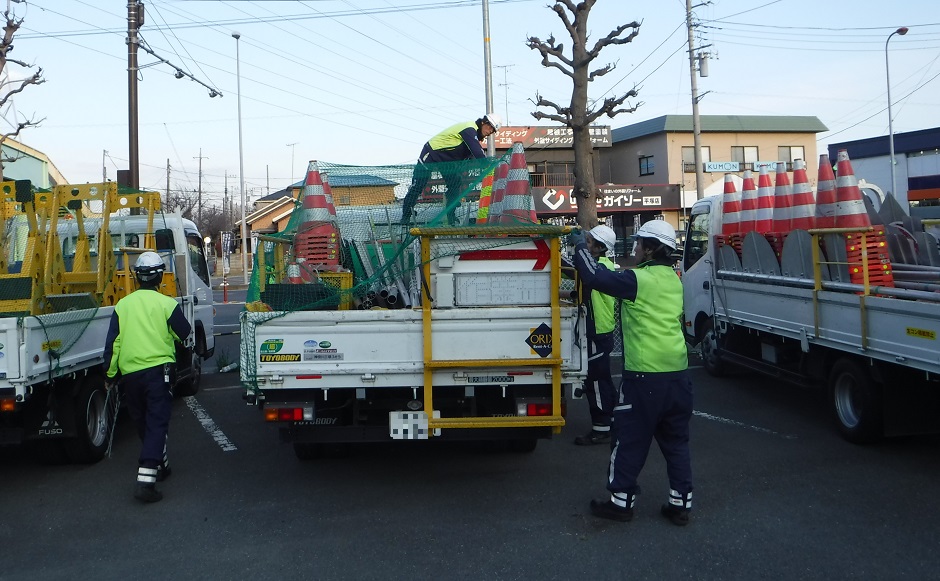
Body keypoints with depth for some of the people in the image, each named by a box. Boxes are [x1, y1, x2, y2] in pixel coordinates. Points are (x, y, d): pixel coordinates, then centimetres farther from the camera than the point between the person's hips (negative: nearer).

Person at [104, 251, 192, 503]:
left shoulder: (122, 305, 5)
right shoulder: (167, 304, -5)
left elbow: (112, 343, 4)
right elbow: (184, 334, 6)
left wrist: (110, 374, 13)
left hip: (129, 373, 4)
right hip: (157, 370, -4)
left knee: (144, 423, 19)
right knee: (156, 424, -4)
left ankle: (160, 466, 35)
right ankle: (146, 480, -16)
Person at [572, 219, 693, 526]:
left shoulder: (638, 280, -13)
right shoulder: (674, 280, 12)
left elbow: (595, 276, -12)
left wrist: (580, 247, 4)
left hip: (644, 375, -7)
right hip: (677, 372, 7)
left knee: (631, 439, 6)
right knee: (676, 441, 14)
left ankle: (621, 500, 15)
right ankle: (680, 503, 18)